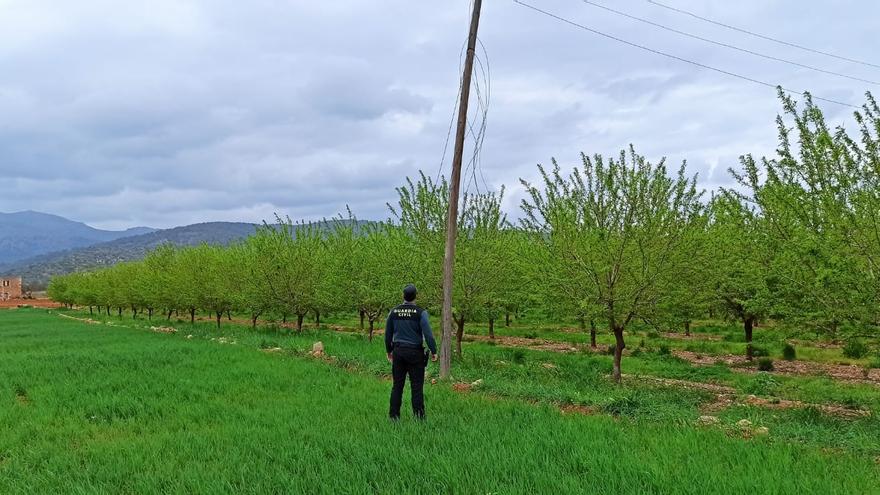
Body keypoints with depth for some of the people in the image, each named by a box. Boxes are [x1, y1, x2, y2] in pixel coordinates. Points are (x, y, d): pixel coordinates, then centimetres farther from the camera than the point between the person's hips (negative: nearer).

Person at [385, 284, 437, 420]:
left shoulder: (393, 312, 3)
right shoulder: (420, 313, -9)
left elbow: (388, 334, 11)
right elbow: (428, 334, -15)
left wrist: (389, 351, 24)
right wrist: (434, 351, -5)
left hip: (398, 352, 4)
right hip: (415, 353, -3)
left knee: (397, 386, 9)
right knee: (416, 386, 1)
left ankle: (394, 415, 11)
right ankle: (418, 415, 2)